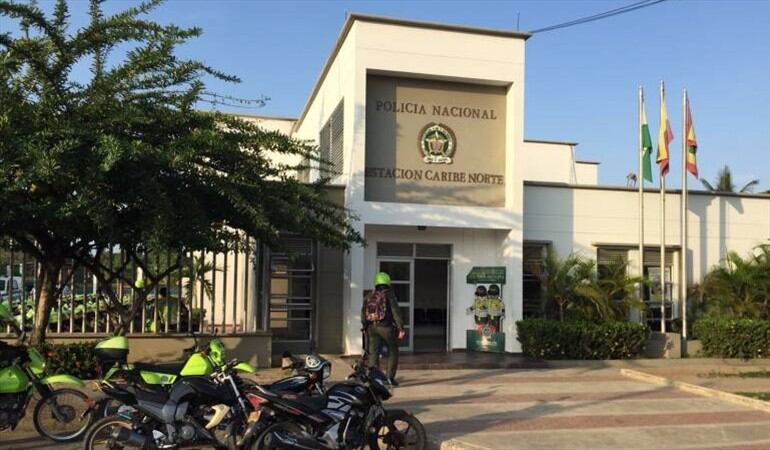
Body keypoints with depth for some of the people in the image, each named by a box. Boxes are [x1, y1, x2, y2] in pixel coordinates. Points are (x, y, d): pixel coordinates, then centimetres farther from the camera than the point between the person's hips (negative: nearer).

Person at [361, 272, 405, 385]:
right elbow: (395, 312, -12)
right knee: (393, 353, 12)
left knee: (373, 354, 4)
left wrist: (365, 327, 21)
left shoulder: (369, 296, 9)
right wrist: (401, 329, -13)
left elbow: (363, 313, 10)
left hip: (372, 328, 3)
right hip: (387, 327, -3)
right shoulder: (389, 295, -4)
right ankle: (390, 378, 9)